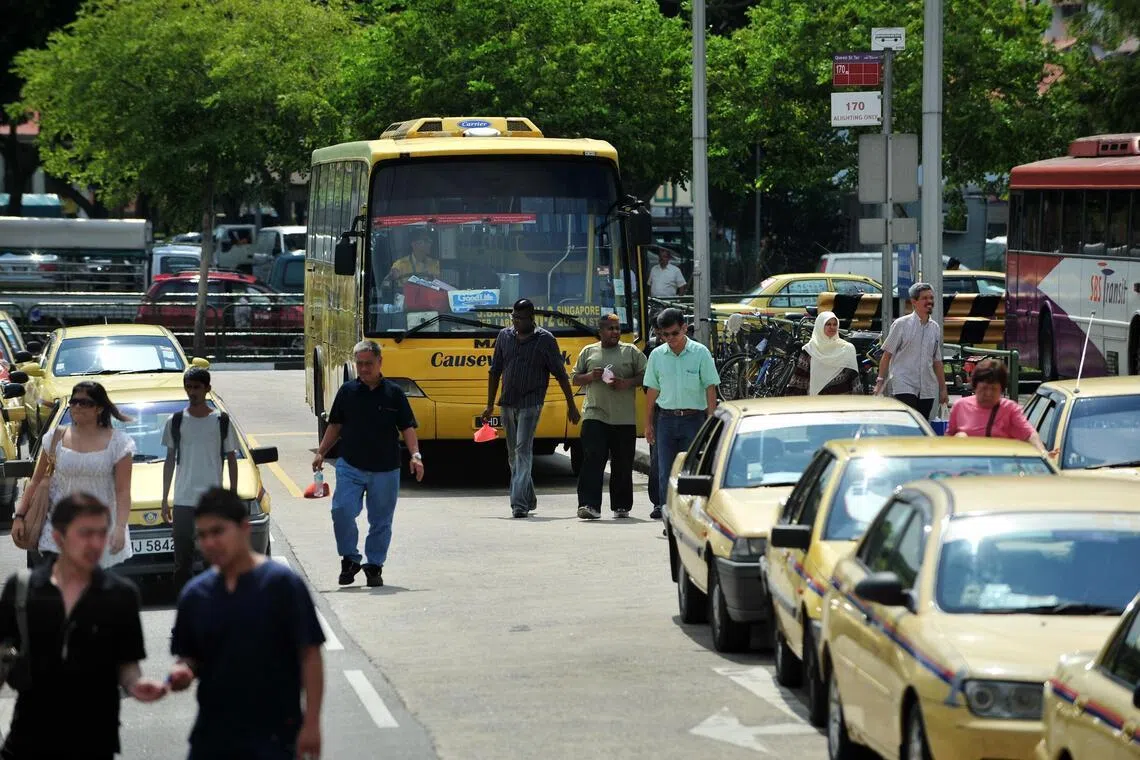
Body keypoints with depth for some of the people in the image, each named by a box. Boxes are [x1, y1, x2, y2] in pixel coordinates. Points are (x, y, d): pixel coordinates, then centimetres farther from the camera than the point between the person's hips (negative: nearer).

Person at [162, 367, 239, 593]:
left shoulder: (221, 422, 3)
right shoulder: (176, 421, 7)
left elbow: (231, 460, 7)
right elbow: (170, 461, 12)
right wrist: (165, 499, 9)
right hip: (183, 500, 1)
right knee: (182, 561, 2)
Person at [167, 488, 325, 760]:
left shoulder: (282, 585, -10)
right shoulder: (195, 594, 4)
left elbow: (310, 655, -9)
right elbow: (189, 656, 14)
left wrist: (311, 723, -13)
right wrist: (183, 672, -10)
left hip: (272, 736, -5)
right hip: (212, 735, 5)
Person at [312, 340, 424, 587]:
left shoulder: (394, 393, 2)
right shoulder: (347, 391, 6)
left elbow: (407, 427, 1)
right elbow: (335, 426, 13)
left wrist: (415, 455, -12)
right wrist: (321, 453, 6)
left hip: (385, 469, 0)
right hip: (350, 466, 0)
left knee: (381, 520, 5)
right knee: (342, 510, -15)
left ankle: (374, 566, 18)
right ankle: (350, 559, 2)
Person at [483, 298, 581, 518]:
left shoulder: (545, 340, -4)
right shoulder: (504, 336, 9)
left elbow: (561, 374, 0)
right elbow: (494, 372, 14)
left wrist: (571, 406, 0)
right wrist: (490, 405, 12)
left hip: (530, 403, -5)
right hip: (508, 403, 5)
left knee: (523, 450, -15)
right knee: (514, 454, 11)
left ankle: (519, 503, -20)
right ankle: (529, 499, 26)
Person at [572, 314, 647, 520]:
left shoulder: (631, 352, 8)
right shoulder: (588, 352, 11)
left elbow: (645, 376, 5)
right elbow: (575, 379, 14)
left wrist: (627, 383, -12)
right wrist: (590, 376, -6)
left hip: (624, 419, 0)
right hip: (595, 416, 0)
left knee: (622, 464, 5)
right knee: (592, 461, -12)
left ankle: (621, 506, 17)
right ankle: (590, 506, -16)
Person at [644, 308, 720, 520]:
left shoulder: (700, 353, -2)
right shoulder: (657, 355, 7)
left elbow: (710, 388, -2)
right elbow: (652, 391, 13)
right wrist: (648, 424, 12)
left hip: (693, 418, -3)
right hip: (667, 419, 3)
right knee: (665, 471, -2)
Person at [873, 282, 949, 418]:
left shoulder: (935, 328, 13)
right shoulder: (901, 324, -1)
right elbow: (887, 355, 0)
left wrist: (943, 389, 16)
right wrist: (880, 381, -7)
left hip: (928, 390, 5)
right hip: (904, 387, -5)